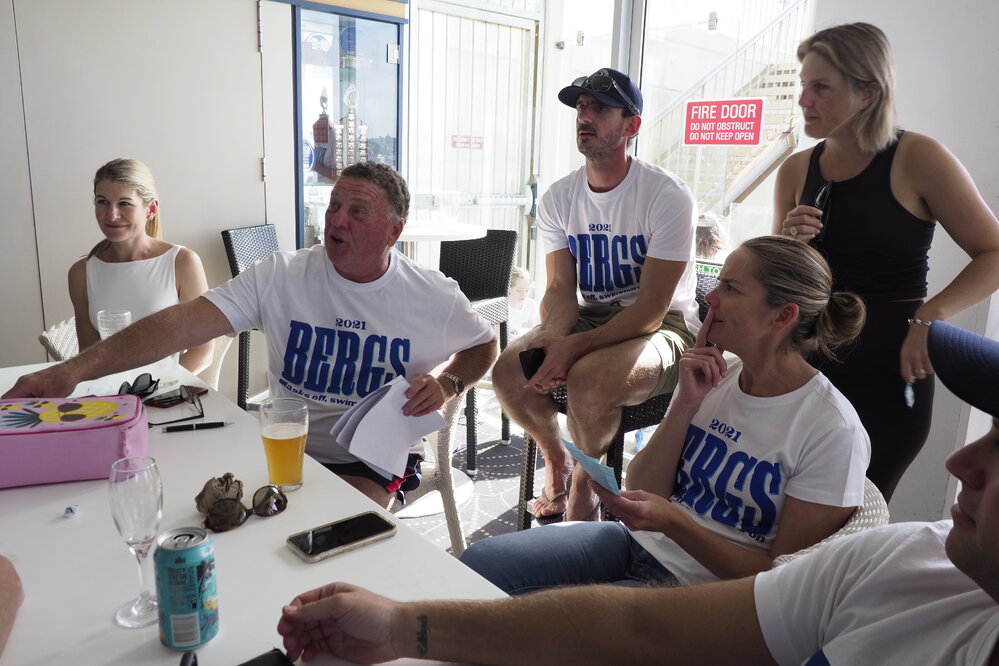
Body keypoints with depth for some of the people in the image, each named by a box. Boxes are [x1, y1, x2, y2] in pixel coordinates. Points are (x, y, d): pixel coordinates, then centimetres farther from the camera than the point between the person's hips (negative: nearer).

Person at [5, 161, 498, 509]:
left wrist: (447, 384, -11)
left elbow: (485, 345, 10)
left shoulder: (434, 296, -7)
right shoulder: (279, 277, -9)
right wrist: (75, 369, -29)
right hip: (287, 449, 2)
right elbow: (182, 324, -18)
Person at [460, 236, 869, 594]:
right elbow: (643, 491, -1)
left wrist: (673, 522, -26)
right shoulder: (716, 376, 1)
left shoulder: (831, 431, -17)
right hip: (640, 542, 6)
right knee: (478, 561, -7)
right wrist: (686, 403, -13)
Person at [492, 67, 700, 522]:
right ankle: (556, 460, 11)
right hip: (591, 316, 5)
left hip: (664, 327, -5)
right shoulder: (559, 198, 2)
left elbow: (652, 309, -20)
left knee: (589, 377, -35)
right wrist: (555, 336, -26)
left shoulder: (668, 196, -16)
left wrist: (576, 346, -30)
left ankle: (583, 492, -3)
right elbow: (560, 289, -3)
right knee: (509, 371, -20)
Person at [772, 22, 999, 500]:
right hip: (809, 362, 4)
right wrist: (789, 243, -10)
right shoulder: (795, 170, 3)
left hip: (887, 373, -3)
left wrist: (930, 316, -20)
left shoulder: (918, 159, -9)